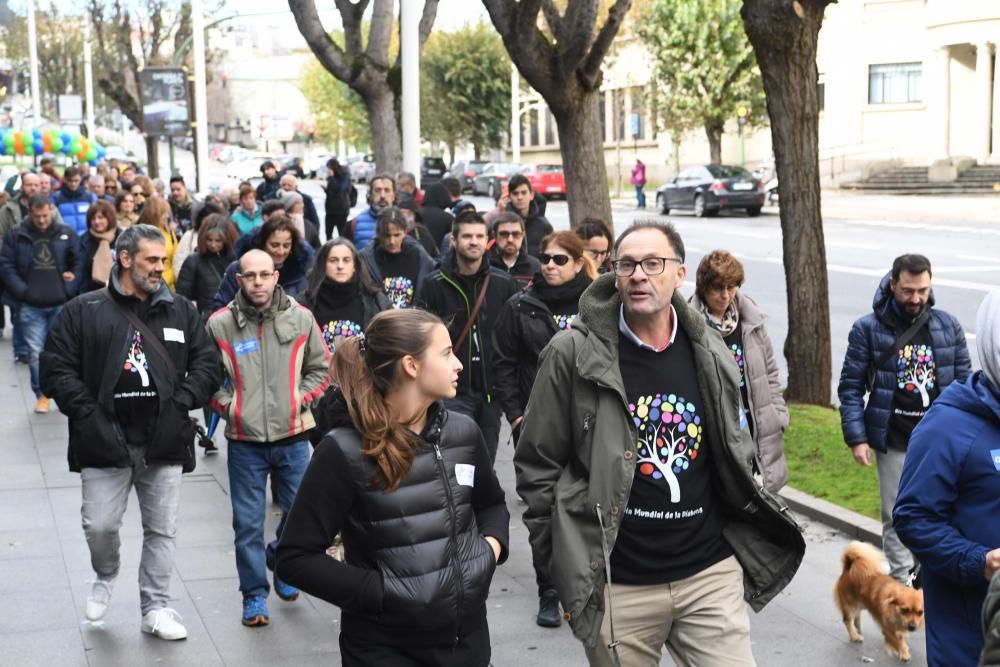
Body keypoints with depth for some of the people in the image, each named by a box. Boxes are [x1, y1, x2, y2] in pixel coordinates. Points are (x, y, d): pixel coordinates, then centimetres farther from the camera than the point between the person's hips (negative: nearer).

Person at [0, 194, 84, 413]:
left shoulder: (67, 234, 4)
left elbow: (79, 263, 7)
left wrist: (69, 290, -4)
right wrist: (23, 292, -7)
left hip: (60, 305, 0)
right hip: (30, 306, 0)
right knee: (35, 353, 1)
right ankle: (41, 394, 14)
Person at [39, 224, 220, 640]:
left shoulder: (181, 311, 8)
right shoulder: (84, 310, -1)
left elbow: (207, 364, 9)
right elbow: (56, 369, -2)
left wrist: (182, 401, -6)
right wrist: (88, 414, -11)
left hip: (164, 441, 2)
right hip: (106, 441, -2)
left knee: (162, 530, 8)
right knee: (99, 526, 0)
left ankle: (155, 609, 21)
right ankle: (105, 575, 33)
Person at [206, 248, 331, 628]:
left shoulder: (301, 319, -2)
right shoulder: (220, 324, -7)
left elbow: (320, 368, 9)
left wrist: (301, 398, -3)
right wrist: (227, 406, -6)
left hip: (293, 436, 2)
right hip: (244, 440, -1)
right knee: (248, 522, 4)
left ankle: (282, 562, 41)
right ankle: (254, 595, 18)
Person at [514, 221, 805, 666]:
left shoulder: (709, 354, 5)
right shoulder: (574, 355, -8)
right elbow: (538, 466, -3)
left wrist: (743, 538, 14)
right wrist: (565, 566, -3)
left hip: (710, 573, 3)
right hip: (616, 585, -3)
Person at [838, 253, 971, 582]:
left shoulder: (948, 326, 2)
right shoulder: (867, 329, -5)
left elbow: (963, 381, 8)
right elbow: (851, 387, -3)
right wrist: (857, 438, -9)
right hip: (893, 444, -2)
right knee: (896, 517, 7)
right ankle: (900, 582, 20)